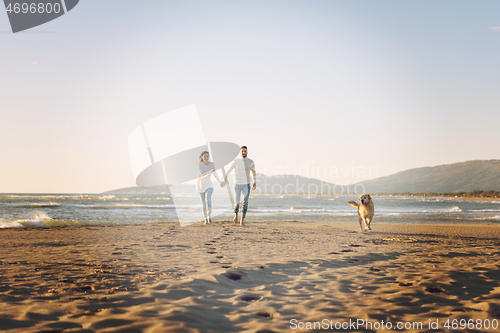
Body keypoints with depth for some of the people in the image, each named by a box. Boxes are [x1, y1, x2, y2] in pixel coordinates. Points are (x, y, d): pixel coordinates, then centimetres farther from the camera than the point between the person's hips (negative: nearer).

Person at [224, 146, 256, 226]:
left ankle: (242, 220, -10)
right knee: (236, 203, 1)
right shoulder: (235, 161, -7)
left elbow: (253, 171, 18)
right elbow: (228, 171, 2)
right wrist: (224, 181, -3)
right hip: (237, 184, -1)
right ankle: (236, 215, 33)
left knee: (245, 201, -15)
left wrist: (254, 182, 17)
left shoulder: (250, 162, -2)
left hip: (246, 185, 1)